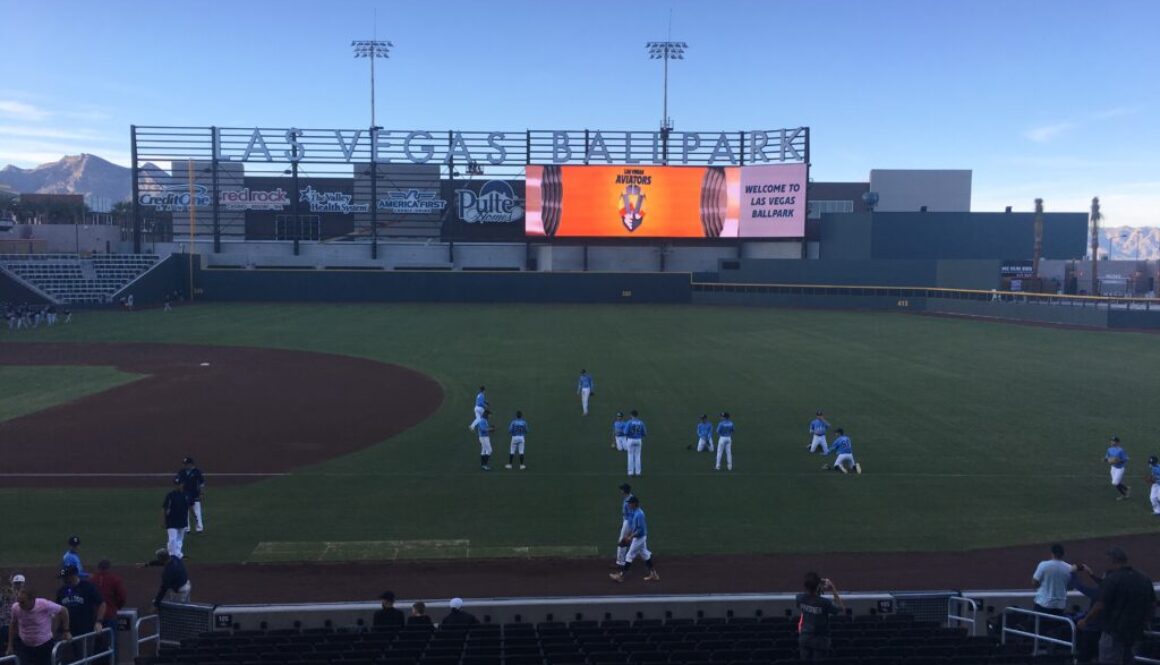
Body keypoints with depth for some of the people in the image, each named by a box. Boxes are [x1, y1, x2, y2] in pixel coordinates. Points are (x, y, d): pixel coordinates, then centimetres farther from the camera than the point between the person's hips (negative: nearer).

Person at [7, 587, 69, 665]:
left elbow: (63, 611, -10)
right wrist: (10, 646, 8)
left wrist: (66, 631, -5)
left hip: (44, 646, -2)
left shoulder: (45, 605, -25)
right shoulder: (15, 608, -15)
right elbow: (13, 626, 4)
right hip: (24, 646, 2)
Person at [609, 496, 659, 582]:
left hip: (639, 538, -10)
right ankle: (653, 574, 22)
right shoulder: (635, 513, 6)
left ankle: (620, 575, 7)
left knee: (630, 556, -1)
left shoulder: (639, 514, -25)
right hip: (640, 537, 10)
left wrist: (631, 537, -24)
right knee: (645, 555, 15)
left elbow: (640, 529, -26)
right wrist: (630, 536, 17)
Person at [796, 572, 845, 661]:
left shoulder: (800, 599, -10)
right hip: (820, 640, -4)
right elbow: (842, 607, -6)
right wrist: (834, 591, -7)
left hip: (805, 638, 4)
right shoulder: (824, 602, -22)